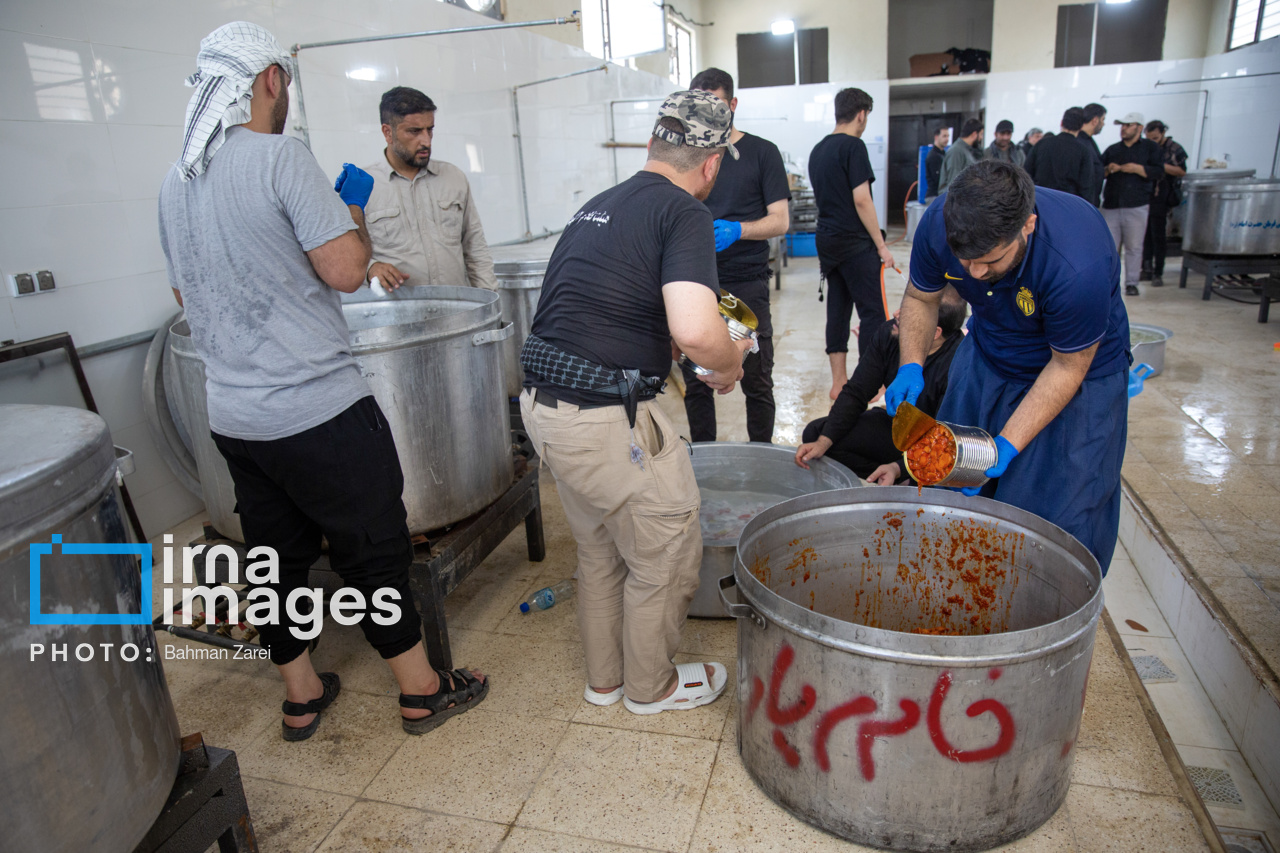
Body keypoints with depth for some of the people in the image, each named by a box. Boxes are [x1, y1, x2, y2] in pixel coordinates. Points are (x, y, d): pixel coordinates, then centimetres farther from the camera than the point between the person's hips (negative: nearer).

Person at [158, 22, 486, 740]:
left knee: (279, 557, 17)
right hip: (319, 411, -7)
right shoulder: (281, 156, -13)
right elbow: (346, 269, -18)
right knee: (375, 553, 6)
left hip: (233, 417, 8)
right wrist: (355, 213, 1)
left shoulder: (176, 182, 12)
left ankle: (301, 697, 33)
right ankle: (423, 691, 22)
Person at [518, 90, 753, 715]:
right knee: (666, 556, 14)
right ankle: (651, 686, 35)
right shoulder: (684, 212, -11)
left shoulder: (598, 205, 15)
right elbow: (694, 330, -27)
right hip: (605, 416, -9)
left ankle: (605, 678, 44)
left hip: (543, 402, 9)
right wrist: (727, 364, -6)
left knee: (599, 551, 25)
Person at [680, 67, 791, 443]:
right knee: (695, 381, 6)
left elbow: (780, 220, -2)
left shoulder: (762, 152, 4)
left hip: (746, 284, -2)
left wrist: (736, 230, -21)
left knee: (756, 381, 4)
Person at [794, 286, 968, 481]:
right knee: (816, 432, -7)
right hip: (896, 424, 6)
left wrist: (899, 468, -44)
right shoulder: (889, 335, -12)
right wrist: (823, 442, -21)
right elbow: (855, 393, -9)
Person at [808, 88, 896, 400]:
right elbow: (861, 200, -17)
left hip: (827, 240, 8)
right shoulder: (853, 146, -11)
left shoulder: (818, 149, 14)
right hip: (856, 244, -8)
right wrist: (882, 246, -12)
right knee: (873, 312, -2)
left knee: (837, 309, 10)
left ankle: (838, 381, 14)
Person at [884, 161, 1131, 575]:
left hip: (1077, 364, -4)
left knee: (1059, 518, -5)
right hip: (987, 358, 5)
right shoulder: (939, 222, -25)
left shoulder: (1078, 265, -38)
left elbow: (1068, 366, -24)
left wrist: (1008, 445, -30)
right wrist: (911, 367, -24)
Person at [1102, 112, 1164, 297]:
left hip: (1136, 205, -2)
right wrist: (1108, 170, -9)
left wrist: (1137, 168, -13)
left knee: (1134, 246, -1)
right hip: (1111, 205, 2)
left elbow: (1158, 171, -2)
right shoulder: (1112, 150, 17)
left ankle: (1131, 283, 4)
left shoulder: (1150, 148, 9)